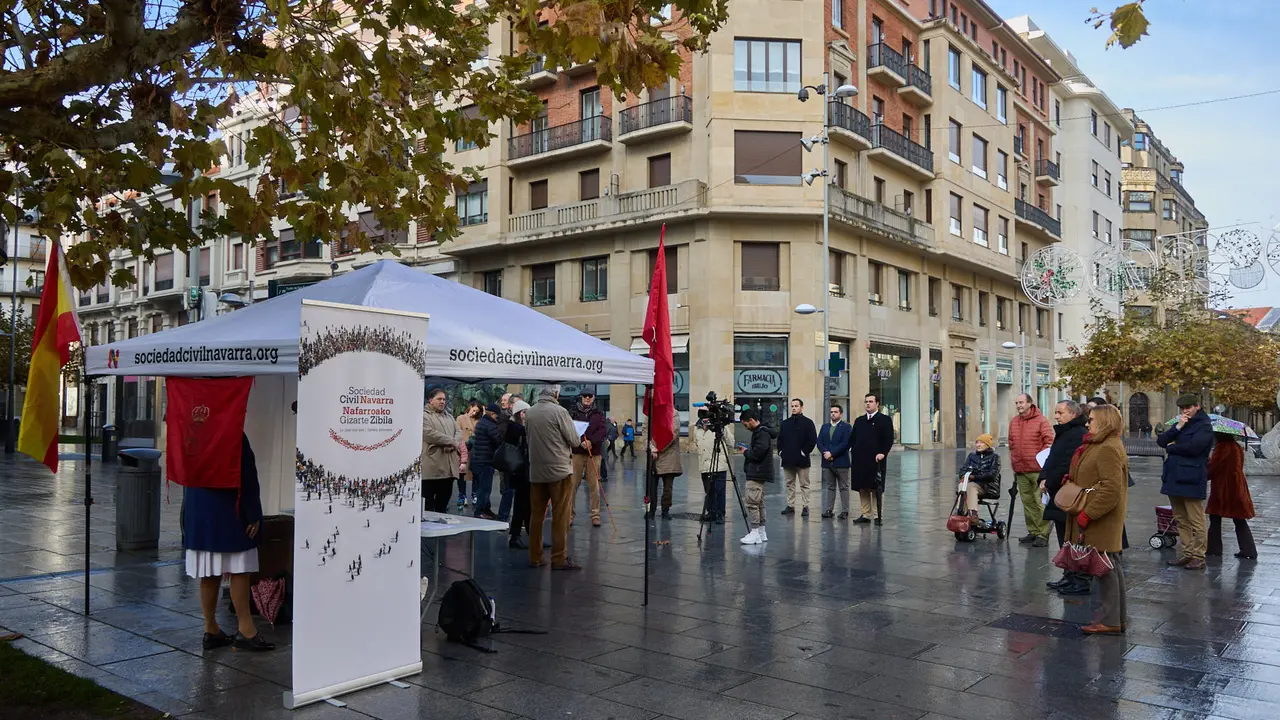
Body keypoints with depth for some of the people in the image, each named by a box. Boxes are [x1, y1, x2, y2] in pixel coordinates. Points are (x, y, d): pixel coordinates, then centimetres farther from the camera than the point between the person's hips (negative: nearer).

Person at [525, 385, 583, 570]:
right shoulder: (559, 411, -12)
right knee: (560, 517, 1)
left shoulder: (529, 413, 3)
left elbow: (529, 437, 11)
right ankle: (559, 559, 2)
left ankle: (535, 557, 17)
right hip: (560, 470, -5)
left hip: (536, 471, 5)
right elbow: (575, 441, -9)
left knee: (536, 515, 11)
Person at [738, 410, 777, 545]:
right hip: (758, 474, 11)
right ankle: (761, 533, 18)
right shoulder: (759, 431, 16)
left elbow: (757, 454, -22)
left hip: (756, 474, -11)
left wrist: (745, 452, -6)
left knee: (752, 503, -10)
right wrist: (747, 450, 8)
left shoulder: (762, 433, -16)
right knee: (759, 503, 13)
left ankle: (755, 533, -8)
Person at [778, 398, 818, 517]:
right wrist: (780, 451, 4)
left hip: (802, 460, -5)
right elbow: (779, 438, 17)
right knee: (790, 484, 10)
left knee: (804, 485, 1)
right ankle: (790, 506, 17)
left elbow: (813, 440, -7)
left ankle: (805, 507, 5)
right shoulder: (785, 423, 13)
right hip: (787, 459, 5)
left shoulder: (807, 422, -1)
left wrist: (805, 452, -12)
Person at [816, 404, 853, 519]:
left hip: (841, 462, -4)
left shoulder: (846, 427, -2)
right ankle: (829, 510, 11)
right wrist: (825, 453, -11)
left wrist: (831, 453, -16)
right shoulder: (825, 426, 14)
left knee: (843, 487, 2)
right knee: (830, 487, 9)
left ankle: (844, 511, 6)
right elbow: (819, 442, 6)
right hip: (827, 462, 5)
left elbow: (845, 444, -12)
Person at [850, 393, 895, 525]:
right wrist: (853, 452, 2)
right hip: (860, 461, 5)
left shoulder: (884, 420, 0)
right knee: (862, 488, 7)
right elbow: (852, 439, 15)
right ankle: (865, 514, 15)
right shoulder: (859, 421, 16)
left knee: (876, 489, 0)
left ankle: (877, 515, 6)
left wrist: (883, 453, -18)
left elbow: (889, 440, -7)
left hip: (875, 460, -5)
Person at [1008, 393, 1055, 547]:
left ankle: (1043, 535, -3)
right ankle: (1033, 532, 18)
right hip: (1020, 471, 6)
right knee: (1027, 503, 10)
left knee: (1040, 503, -6)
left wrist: (1042, 460, -10)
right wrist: (1013, 465, 17)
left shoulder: (1041, 420, -4)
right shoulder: (1013, 422, 13)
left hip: (1037, 470, -6)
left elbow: (1049, 443, -5)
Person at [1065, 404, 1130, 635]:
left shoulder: (1108, 450, -18)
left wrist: (1087, 514, -23)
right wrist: (1072, 481, 11)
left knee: (1106, 568, -4)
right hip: (1097, 521, 11)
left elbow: (1111, 489, -25)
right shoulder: (1098, 446, 16)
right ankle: (1118, 617, 25)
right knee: (1111, 567, 16)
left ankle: (1110, 621, 2)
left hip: (1102, 522, -11)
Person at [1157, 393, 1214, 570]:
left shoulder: (1204, 426, -5)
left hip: (1191, 480, -8)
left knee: (1196, 521, -3)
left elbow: (1192, 447, -21)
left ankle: (1198, 557, 1)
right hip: (1174, 477, 8)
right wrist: (1178, 427, -7)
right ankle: (1186, 553, 19)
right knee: (1181, 521, 13)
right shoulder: (1180, 424, 19)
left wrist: (1171, 447, -4)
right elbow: (1160, 441, 6)